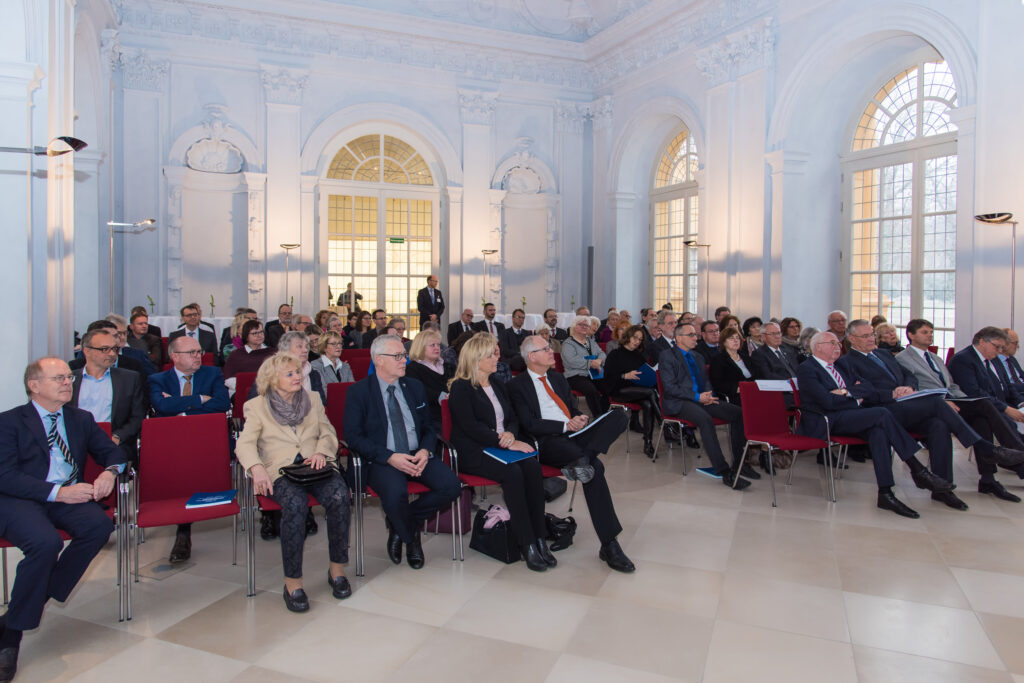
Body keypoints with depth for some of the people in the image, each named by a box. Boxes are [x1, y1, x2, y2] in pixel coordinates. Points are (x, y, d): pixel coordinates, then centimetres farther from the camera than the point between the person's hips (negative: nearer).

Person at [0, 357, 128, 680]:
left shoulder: (81, 419, 18)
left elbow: (114, 452, 18)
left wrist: (109, 472, -7)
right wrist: (57, 493, -19)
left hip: (69, 497, 4)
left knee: (100, 524, -27)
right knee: (46, 542, -34)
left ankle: (26, 607, -13)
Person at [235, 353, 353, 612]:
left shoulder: (313, 398, 20)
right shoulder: (257, 406, 10)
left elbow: (328, 433, 17)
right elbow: (244, 443, -1)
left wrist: (321, 452, -6)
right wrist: (256, 468, -22)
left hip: (314, 465, 3)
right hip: (281, 470, -2)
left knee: (339, 496, -28)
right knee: (296, 504, -35)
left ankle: (337, 569, -13)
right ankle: (292, 581, -23)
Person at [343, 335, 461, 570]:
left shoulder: (414, 387, 13)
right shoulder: (359, 391, -1)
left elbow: (429, 427, 16)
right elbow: (353, 436, -8)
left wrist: (425, 451, -8)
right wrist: (390, 457, -20)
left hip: (417, 456, 5)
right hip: (382, 460, -4)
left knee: (451, 486, -21)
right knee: (395, 495, -35)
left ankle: (399, 524, 5)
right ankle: (411, 537, 2)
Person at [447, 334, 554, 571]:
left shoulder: (497, 383, 19)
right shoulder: (461, 387, -4)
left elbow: (512, 418, 18)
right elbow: (470, 427, -14)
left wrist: (510, 433, -7)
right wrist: (506, 443, -19)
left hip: (502, 446, 6)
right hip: (473, 452, -6)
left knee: (533, 465, -24)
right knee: (513, 472, -31)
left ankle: (539, 538, -22)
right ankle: (527, 545, -24)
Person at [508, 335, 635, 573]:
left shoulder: (557, 378, 25)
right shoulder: (518, 385, 2)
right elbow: (530, 425, -8)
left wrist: (580, 419, -1)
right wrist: (565, 425, -16)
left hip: (573, 434, 7)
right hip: (548, 442, -7)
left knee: (619, 416, -21)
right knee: (595, 468, -37)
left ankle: (582, 460, -37)